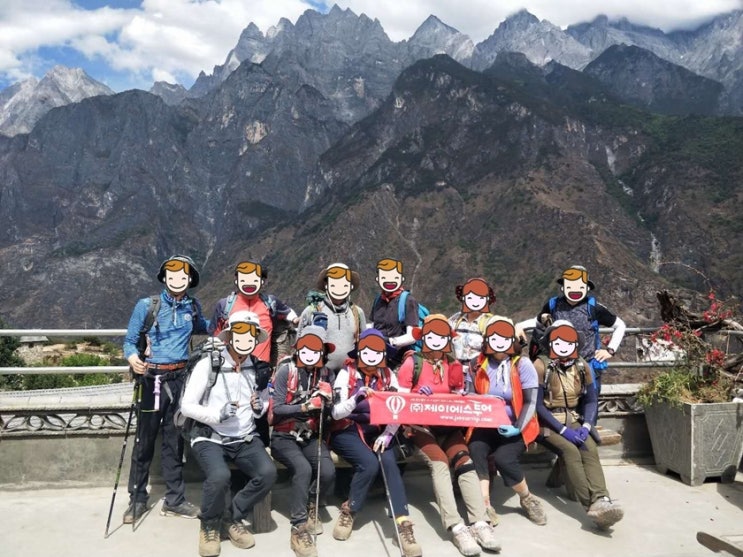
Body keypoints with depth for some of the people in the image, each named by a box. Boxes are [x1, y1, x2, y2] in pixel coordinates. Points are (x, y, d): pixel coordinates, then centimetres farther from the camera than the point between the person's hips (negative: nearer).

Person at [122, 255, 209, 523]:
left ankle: (174, 500, 20)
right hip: (152, 379, -3)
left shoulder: (193, 307, 7)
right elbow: (130, 340, -5)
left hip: (179, 378, 3)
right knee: (145, 441, 2)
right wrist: (132, 357, -25)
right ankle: (137, 499, 18)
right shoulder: (147, 305, -6)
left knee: (174, 440, 10)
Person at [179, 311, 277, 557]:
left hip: (245, 439, 4)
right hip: (210, 438, -3)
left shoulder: (260, 369, 5)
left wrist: (260, 408, -6)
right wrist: (217, 414, -22)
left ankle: (233, 517, 4)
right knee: (219, 476, -32)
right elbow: (187, 406, -8)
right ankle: (209, 525, 1)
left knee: (268, 473, -24)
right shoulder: (208, 364, -8)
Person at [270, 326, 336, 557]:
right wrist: (305, 407, -25)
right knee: (303, 469, -30)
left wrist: (327, 401, -20)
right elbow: (277, 409, -15)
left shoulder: (327, 374, 1)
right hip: (284, 436, -3)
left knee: (328, 472, -21)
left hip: (311, 437, 4)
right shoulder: (286, 370, -10)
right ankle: (298, 528, -15)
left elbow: (331, 413, 1)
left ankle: (309, 506, 11)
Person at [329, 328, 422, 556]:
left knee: (389, 462, -26)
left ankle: (403, 525, -26)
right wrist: (357, 398, -29)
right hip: (348, 432, -3)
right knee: (369, 463, -29)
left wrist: (387, 434, -20)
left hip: (376, 431, 3)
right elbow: (336, 412, -12)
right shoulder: (347, 373, -4)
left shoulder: (388, 376, 6)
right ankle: (349, 511, -5)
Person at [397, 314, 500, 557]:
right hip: (421, 425, -4)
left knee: (464, 461, -21)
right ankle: (456, 527, -33)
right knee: (439, 463, -27)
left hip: (448, 425, 4)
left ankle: (480, 523, -26)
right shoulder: (412, 362, 0)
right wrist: (418, 396, -21)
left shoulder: (453, 364, 12)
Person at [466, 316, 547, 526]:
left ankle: (527, 499, 2)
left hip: (515, 426, -2)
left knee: (503, 457, -27)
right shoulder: (477, 364, 4)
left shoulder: (522, 364, -4)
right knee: (475, 450, -28)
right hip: (487, 424, 2)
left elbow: (531, 402, -7)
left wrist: (518, 428, -22)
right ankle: (484, 506, -22)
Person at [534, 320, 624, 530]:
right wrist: (563, 430, -19)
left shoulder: (582, 366, 8)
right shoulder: (542, 366, -8)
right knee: (570, 450, -31)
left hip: (574, 421, 4)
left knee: (590, 449, -25)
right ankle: (593, 503, -39)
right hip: (548, 424, -4)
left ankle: (600, 501, -43)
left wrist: (586, 426, -9)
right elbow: (537, 405, -11)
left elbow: (591, 400, 9)